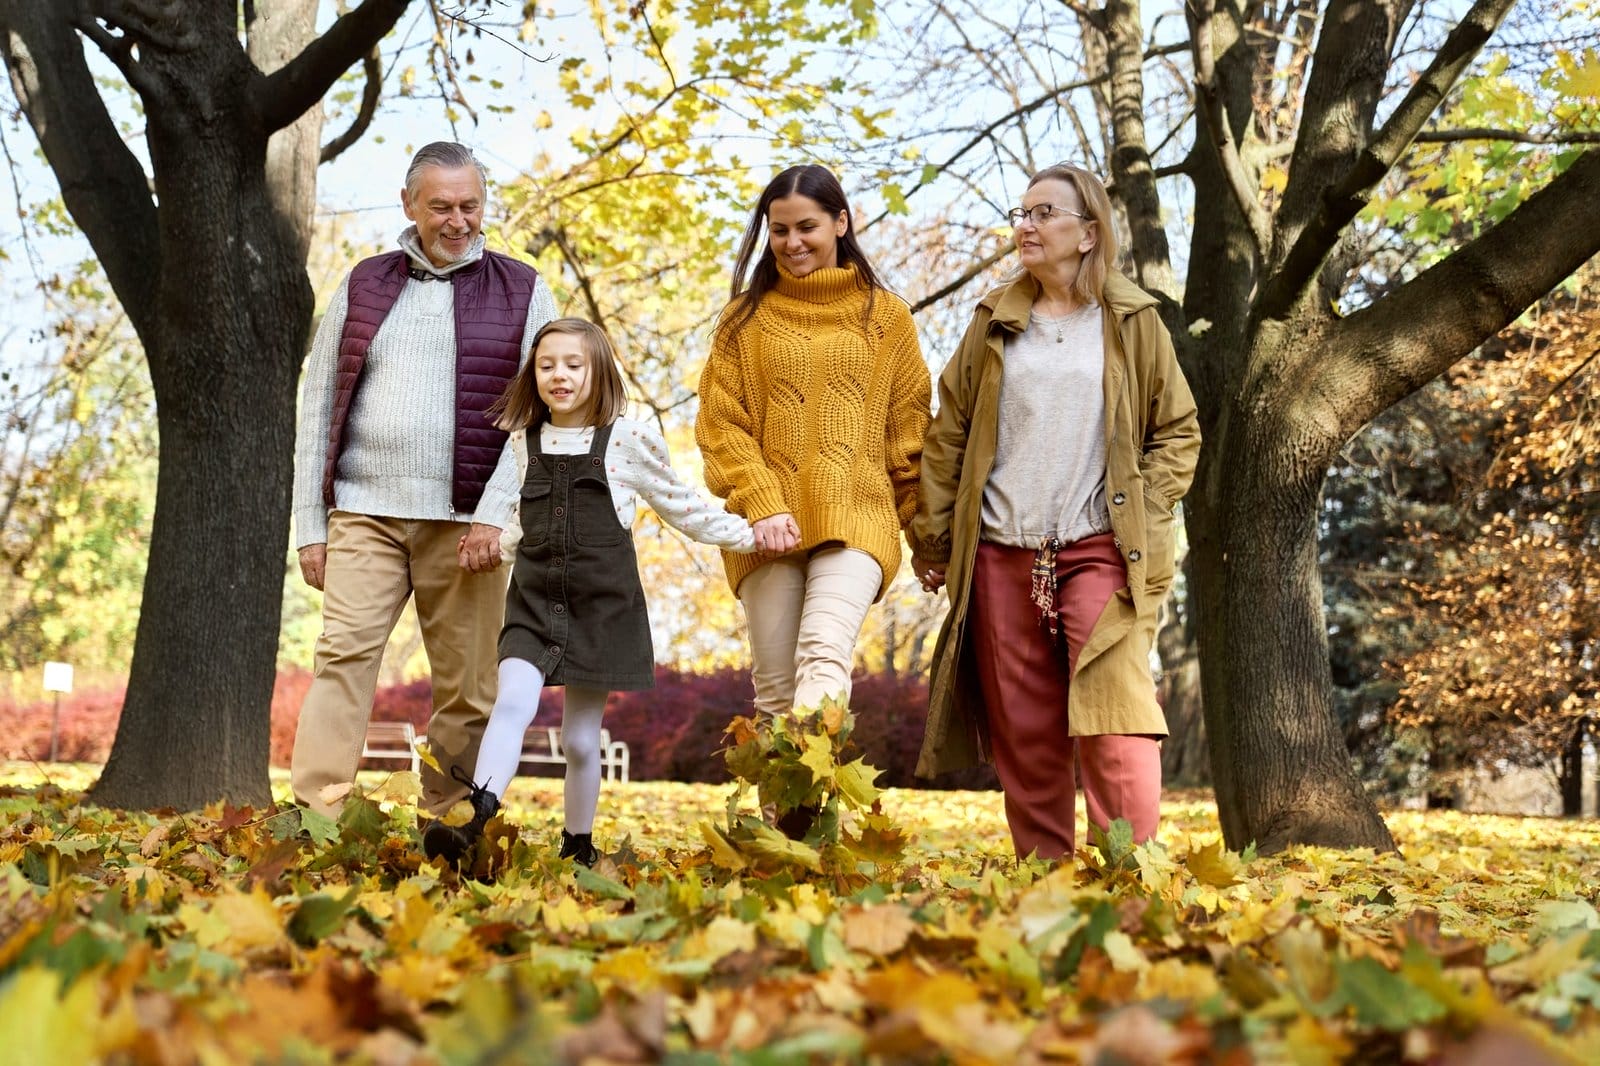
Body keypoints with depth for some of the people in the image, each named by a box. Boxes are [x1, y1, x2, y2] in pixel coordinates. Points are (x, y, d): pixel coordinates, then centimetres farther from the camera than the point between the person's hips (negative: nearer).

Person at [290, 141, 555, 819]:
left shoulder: (522, 294, 8)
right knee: (343, 656, -13)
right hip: (364, 515, 1)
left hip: (464, 525, -1)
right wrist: (310, 525, 7)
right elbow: (317, 409, 14)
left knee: (468, 687, -1)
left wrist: (495, 513, -11)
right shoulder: (364, 287, 13)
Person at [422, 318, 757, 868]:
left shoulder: (629, 439, -1)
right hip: (533, 600, 2)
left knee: (581, 739, 5)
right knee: (513, 704, -21)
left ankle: (579, 846, 21)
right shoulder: (519, 441, 6)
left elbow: (681, 505, 9)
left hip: (601, 605, -2)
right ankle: (473, 824, -32)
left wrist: (746, 534, 8)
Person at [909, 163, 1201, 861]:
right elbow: (947, 435, 13)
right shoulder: (996, 323, 12)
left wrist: (1144, 515, -3)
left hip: (1099, 550, -3)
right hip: (1002, 557, 3)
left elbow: (1178, 431, 9)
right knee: (1023, 736, 5)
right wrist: (931, 540, 7)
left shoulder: (1132, 321, 6)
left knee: (1112, 723, -14)